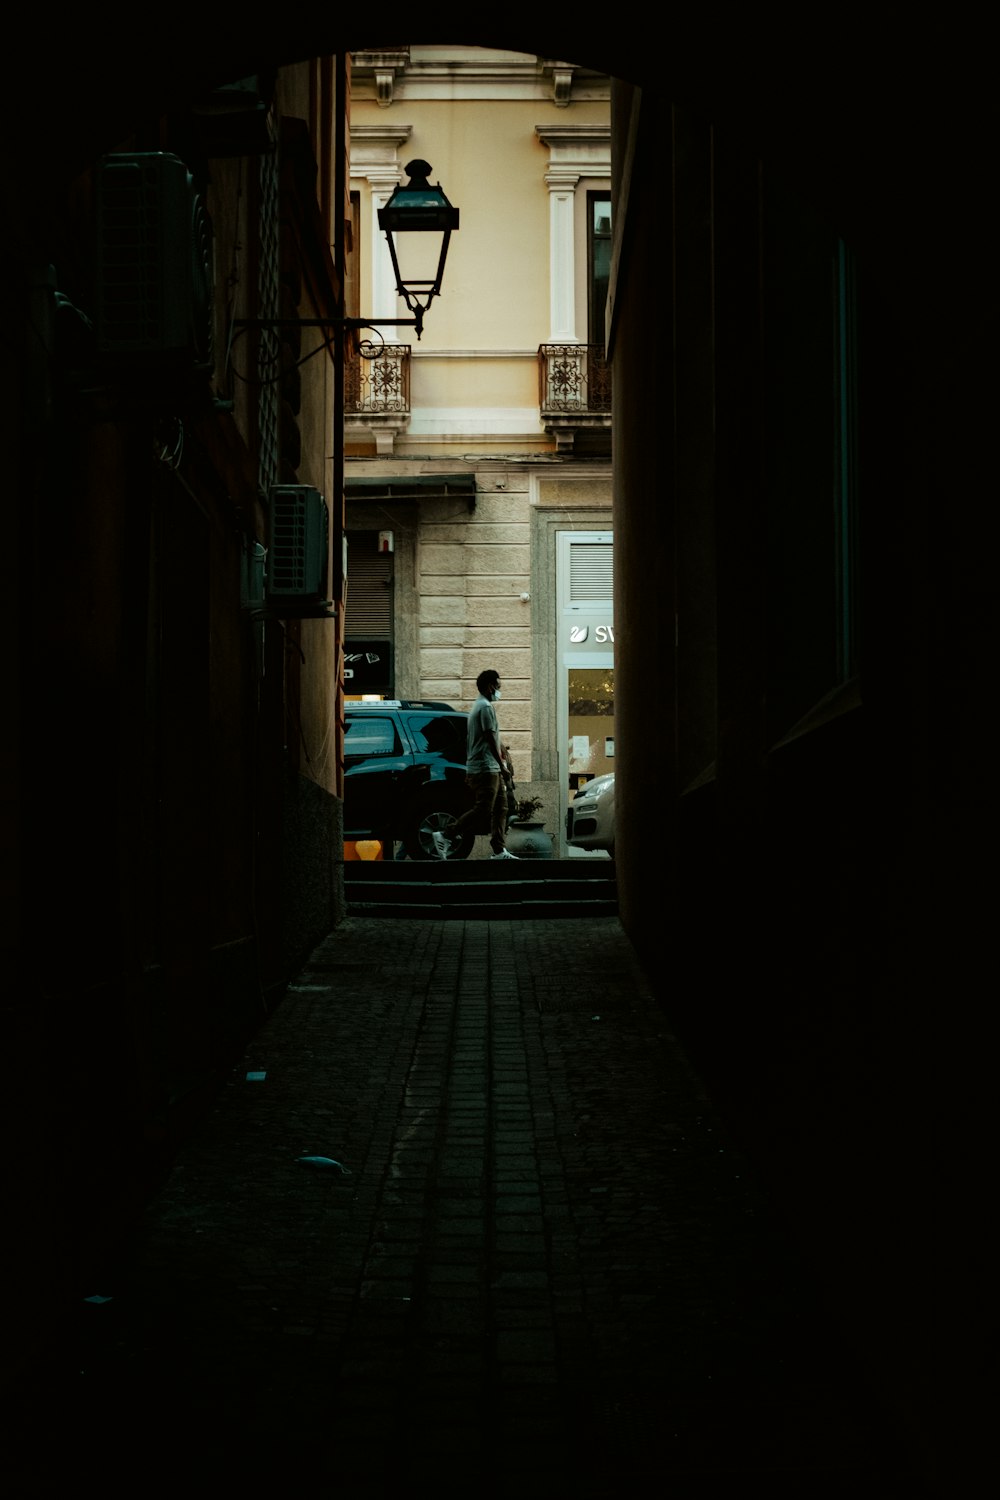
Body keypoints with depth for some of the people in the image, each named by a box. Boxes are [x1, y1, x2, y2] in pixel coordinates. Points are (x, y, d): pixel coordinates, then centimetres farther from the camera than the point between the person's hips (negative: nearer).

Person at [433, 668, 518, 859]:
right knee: (482, 811, -11)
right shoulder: (486, 707, -13)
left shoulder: (478, 706, 19)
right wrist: (503, 767, -19)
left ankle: (499, 851, 5)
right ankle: (446, 837, -8)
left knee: (500, 809, 7)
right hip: (485, 768, -11)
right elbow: (491, 739, -19)